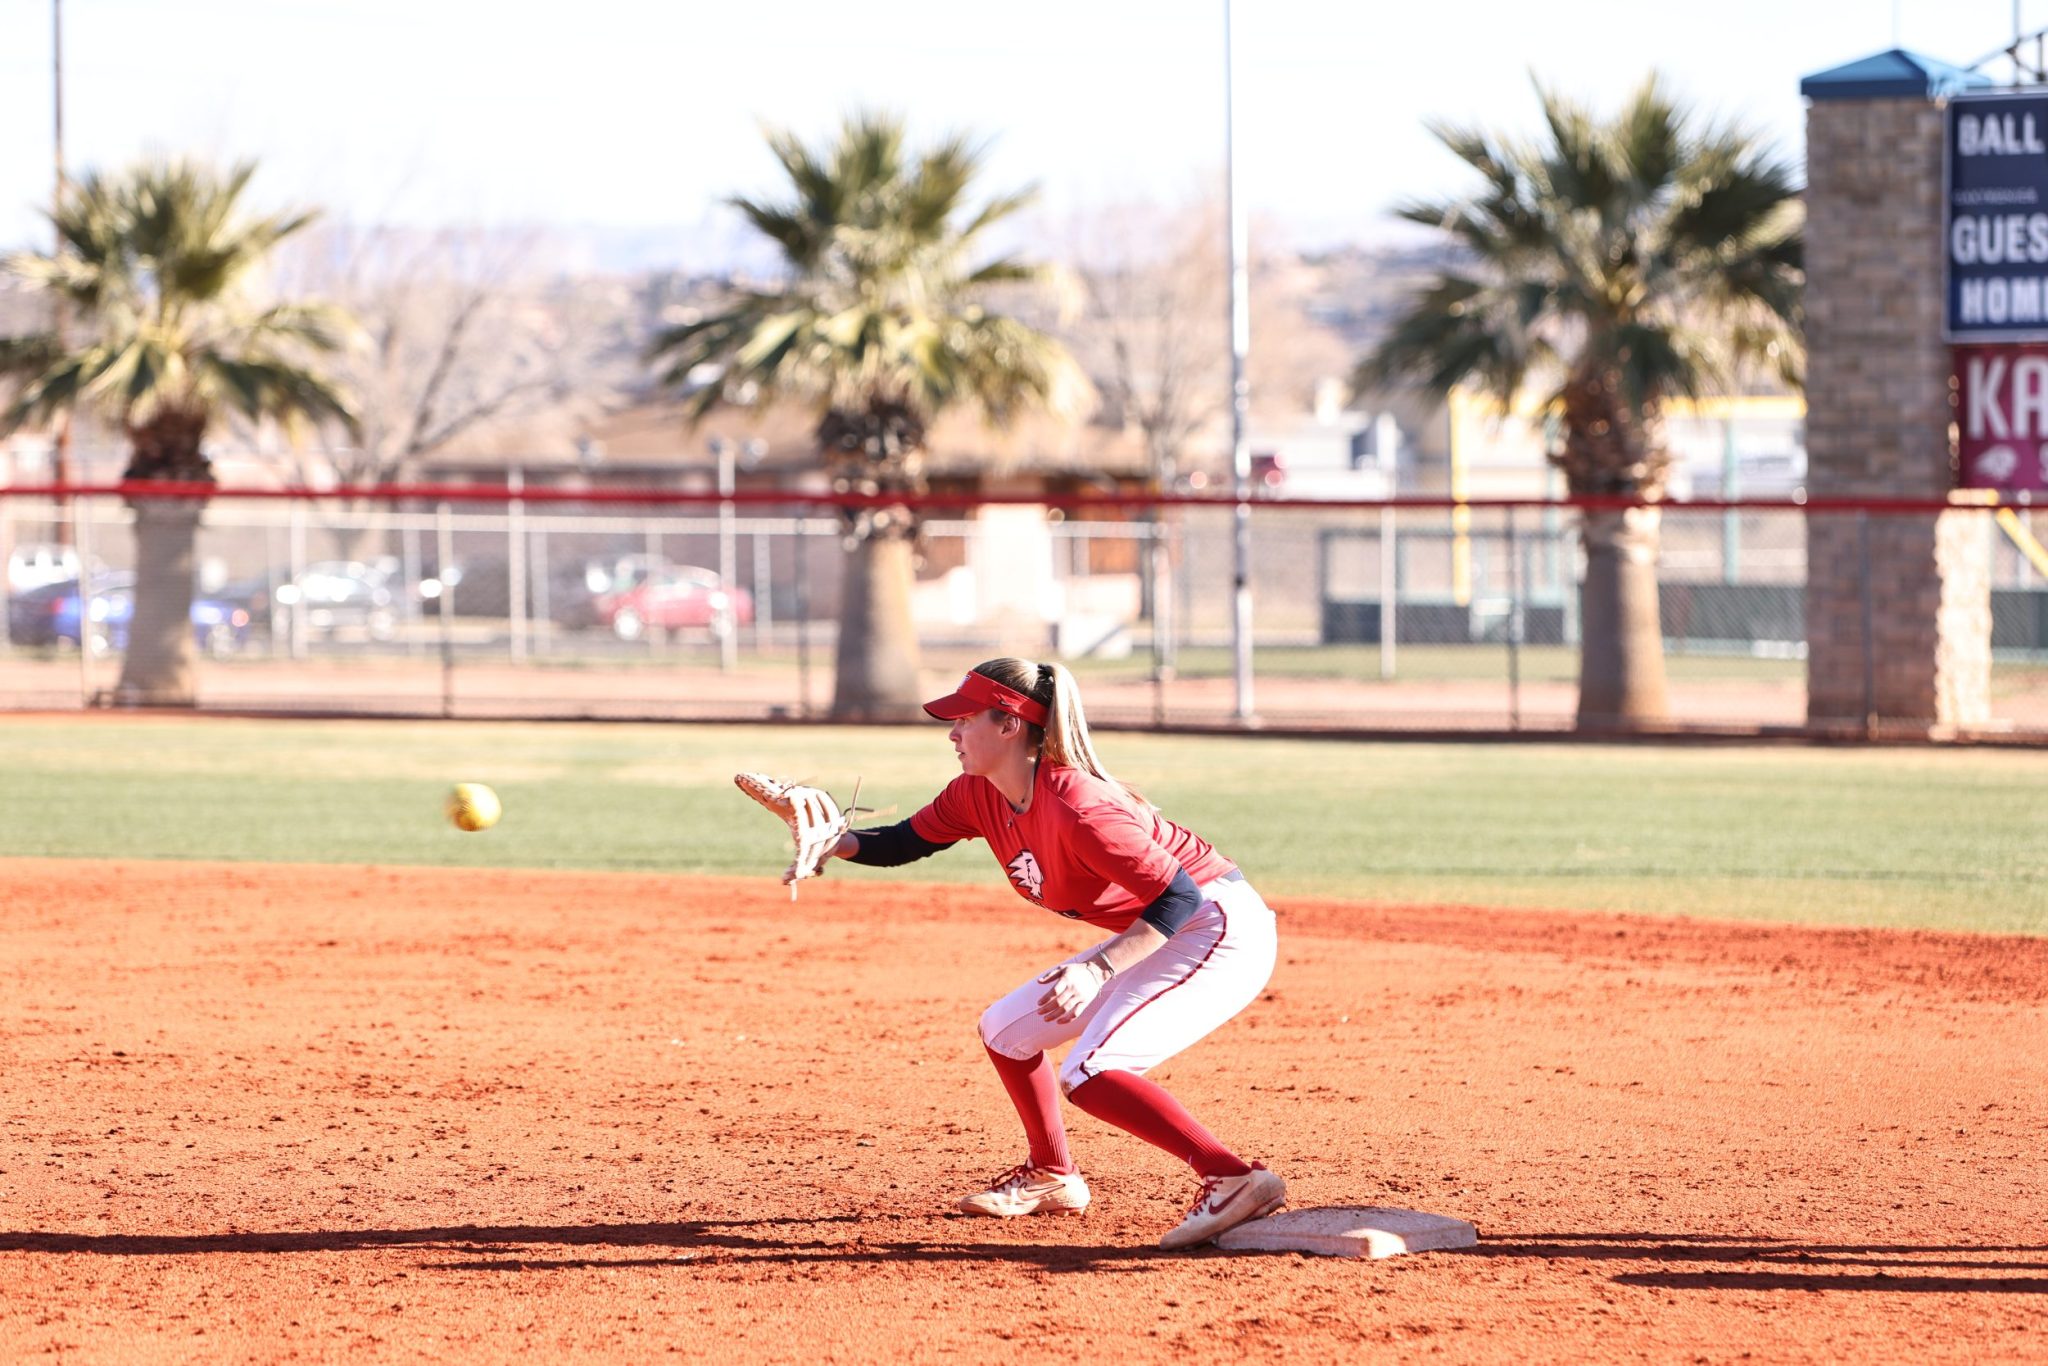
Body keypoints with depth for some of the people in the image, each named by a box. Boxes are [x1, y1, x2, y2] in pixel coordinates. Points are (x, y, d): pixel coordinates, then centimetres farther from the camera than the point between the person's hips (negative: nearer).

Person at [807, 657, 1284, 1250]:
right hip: (1156, 937, 10)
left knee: (1089, 1075, -25)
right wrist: (837, 842, -9)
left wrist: (1099, 969, -38)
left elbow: (1180, 896, -29)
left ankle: (1234, 1179, -27)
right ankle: (1051, 1178, 32)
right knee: (1006, 1030, 16)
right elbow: (904, 842, 11)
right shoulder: (980, 795, -1)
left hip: (1222, 930, -10)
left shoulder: (1075, 807, -28)